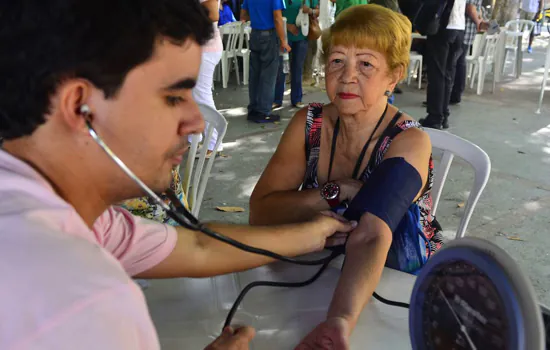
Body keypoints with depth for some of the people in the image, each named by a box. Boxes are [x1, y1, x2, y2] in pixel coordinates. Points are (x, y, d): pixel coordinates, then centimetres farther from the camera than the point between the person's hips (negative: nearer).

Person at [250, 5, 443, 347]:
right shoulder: (309, 123, -6)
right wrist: (338, 191, -22)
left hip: (397, 281, -2)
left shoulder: (408, 141, -17)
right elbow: (260, 213, -12)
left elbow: (371, 239, -32)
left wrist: (340, 322, -46)